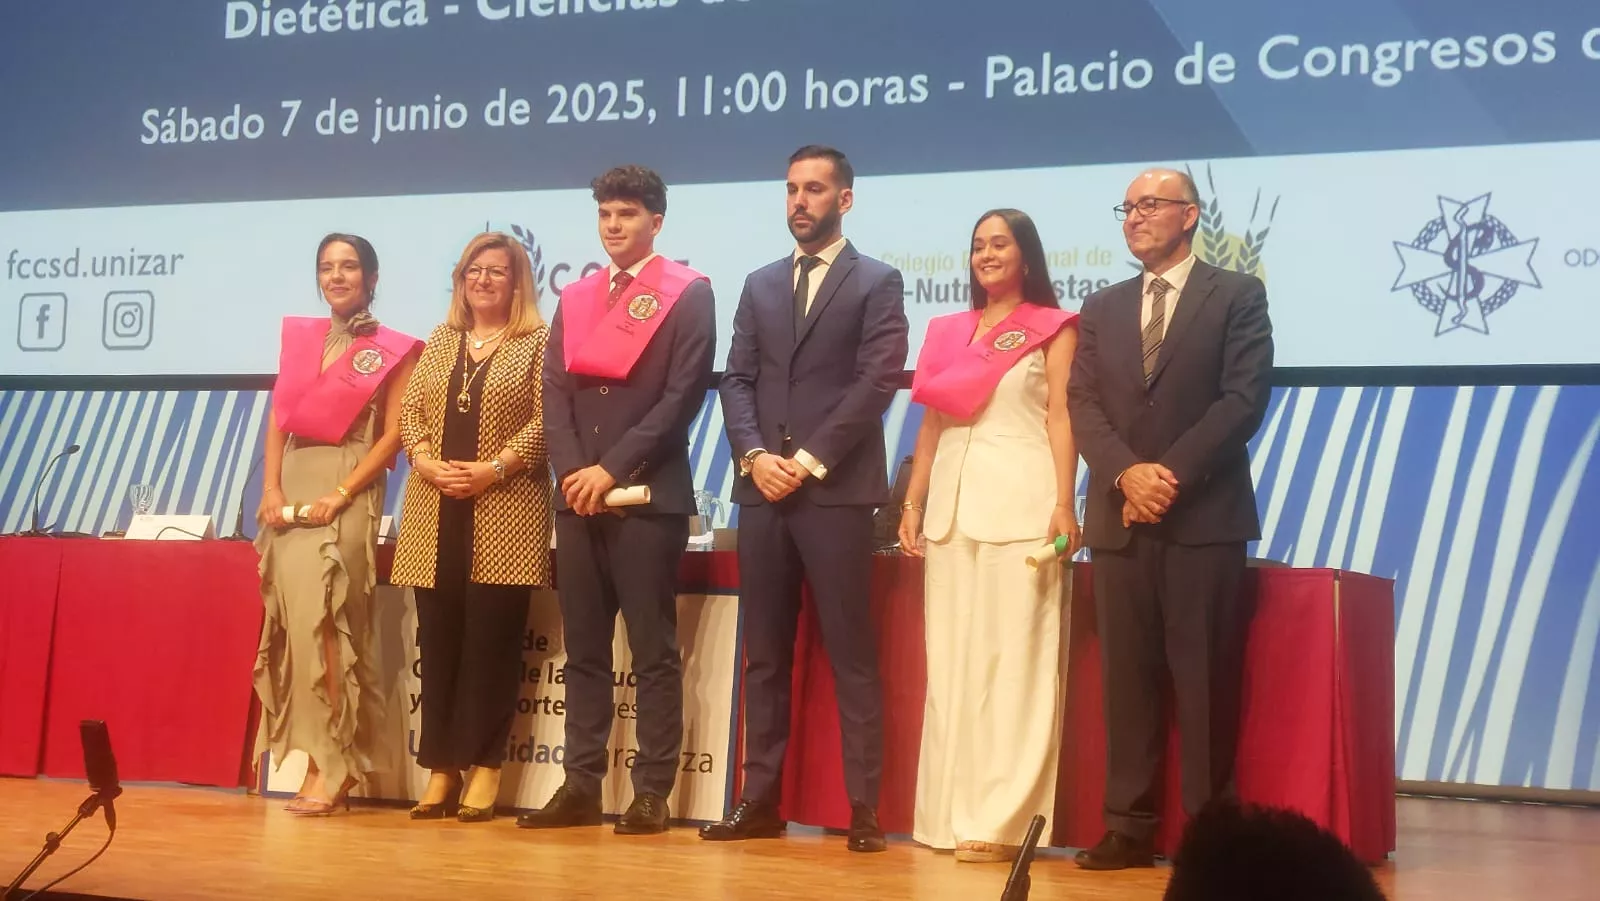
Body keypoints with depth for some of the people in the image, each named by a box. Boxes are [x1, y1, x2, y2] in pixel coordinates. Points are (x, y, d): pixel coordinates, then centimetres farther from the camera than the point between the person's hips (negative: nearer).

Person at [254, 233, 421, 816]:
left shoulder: (392, 350, 1)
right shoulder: (298, 337, 16)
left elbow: (392, 436, -5)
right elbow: (278, 420, 12)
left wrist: (340, 495, -14)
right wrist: (271, 489, -1)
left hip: (348, 493, -5)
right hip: (292, 488, 5)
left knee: (322, 620, -14)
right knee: (297, 621, 0)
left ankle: (331, 768, -9)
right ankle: (323, 763, 5)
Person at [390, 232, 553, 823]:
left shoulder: (537, 343, 2)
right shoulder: (439, 341, 17)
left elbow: (545, 422, -7)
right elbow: (410, 412, 12)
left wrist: (493, 468, -15)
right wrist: (426, 463, -6)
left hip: (505, 514, -4)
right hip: (435, 513, 5)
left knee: (492, 638, -3)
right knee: (438, 639, 3)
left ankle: (484, 767, 3)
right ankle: (441, 768, 9)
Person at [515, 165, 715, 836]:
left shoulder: (689, 294, 0)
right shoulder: (576, 298, 17)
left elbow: (682, 396, -9)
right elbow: (554, 390, 10)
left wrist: (612, 469, -13)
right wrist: (573, 471, -7)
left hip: (650, 496, -5)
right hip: (577, 495, 5)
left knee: (653, 651, -1)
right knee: (583, 649, 7)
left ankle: (652, 793, 2)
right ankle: (581, 786, 12)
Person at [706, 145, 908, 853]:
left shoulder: (877, 282, 2)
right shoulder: (760, 285, 17)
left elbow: (876, 382, -8)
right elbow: (737, 379, 11)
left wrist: (809, 460, -13)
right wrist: (755, 455, -6)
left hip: (837, 490, -5)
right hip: (763, 490, 5)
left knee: (852, 656, -3)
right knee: (764, 656, 7)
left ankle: (864, 808, 0)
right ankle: (761, 800, 12)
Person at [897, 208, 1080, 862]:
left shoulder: (1051, 328, 5)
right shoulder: (948, 331, 17)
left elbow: (1061, 418, -2)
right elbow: (931, 422, 17)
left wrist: (1064, 505, -11)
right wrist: (911, 503, 9)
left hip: (1020, 503, -5)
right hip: (952, 503, 5)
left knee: (1014, 654, -5)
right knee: (951, 659, 5)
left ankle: (1004, 818, -4)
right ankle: (949, 813, 11)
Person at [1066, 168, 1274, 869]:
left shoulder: (1236, 295, 4)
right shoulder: (1102, 308, 17)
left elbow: (1245, 397, -7)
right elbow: (1082, 405, 7)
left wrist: (1172, 473, -14)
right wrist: (1127, 473, -11)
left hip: (1204, 516, -4)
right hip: (1120, 518, 4)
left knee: (1205, 679, -2)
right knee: (1126, 679, 3)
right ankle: (1129, 827, 8)